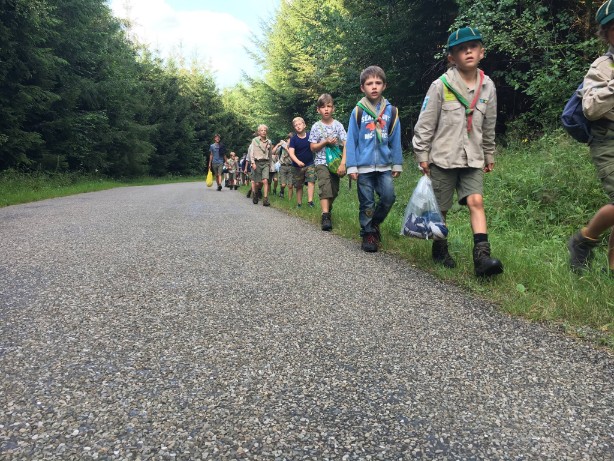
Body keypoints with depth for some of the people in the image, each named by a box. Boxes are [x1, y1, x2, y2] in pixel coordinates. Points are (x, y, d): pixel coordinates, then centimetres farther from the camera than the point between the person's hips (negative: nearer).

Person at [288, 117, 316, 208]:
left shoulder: (310, 135, -5)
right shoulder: (293, 139, -8)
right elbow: (291, 153, -17)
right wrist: (298, 161, -34)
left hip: (310, 164, 0)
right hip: (298, 165, 0)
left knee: (311, 181, -18)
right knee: (298, 186, 8)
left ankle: (310, 200, -22)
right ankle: (299, 203, 20)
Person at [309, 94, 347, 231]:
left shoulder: (338, 125, 0)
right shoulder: (316, 127, 0)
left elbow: (345, 145, -6)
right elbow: (313, 148, 1)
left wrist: (343, 164, -16)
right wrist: (325, 142, -15)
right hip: (322, 162, -2)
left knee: (334, 190, 8)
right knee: (325, 187, -20)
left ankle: (328, 208, 36)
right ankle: (325, 217, -25)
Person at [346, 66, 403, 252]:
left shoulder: (391, 111, 4)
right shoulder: (358, 111, -1)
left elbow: (395, 140, 8)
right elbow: (351, 140, 0)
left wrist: (397, 164, 7)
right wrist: (351, 166, -5)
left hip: (384, 166, 2)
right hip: (363, 166, -2)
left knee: (389, 196, -8)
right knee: (367, 203, 4)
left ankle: (374, 223, 18)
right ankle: (368, 234, 20)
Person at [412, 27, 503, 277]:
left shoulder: (487, 87, 5)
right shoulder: (440, 86, -7)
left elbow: (489, 126, 15)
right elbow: (425, 123, -4)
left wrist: (489, 156, 20)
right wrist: (422, 155, -5)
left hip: (472, 159, 3)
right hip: (442, 158, -2)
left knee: (476, 201, -13)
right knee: (440, 208, 6)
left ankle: (482, 256, -18)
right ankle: (440, 250, 26)